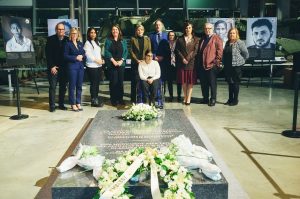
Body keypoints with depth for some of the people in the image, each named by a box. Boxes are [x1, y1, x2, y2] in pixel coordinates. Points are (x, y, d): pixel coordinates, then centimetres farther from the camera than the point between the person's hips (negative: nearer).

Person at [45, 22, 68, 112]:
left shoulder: (67, 40, 5)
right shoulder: (50, 39, -1)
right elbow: (48, 54, -4)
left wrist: (68, 66, -3)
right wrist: (52, 66, -11)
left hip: (64, 67, 3)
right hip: (53, 68, -3)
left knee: (63, 87, 8)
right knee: (52, 87, -2)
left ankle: (61, 104, 19)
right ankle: (52, 106, 4)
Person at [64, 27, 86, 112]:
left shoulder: (80, 44, 15)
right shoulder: (68, 44, 1)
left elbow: (84, 54, 17)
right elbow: (66, 56, -6)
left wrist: (82, 57, -5)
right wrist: (76, 58, -13)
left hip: (81, 66, 5)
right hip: (72, 66, -5)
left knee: (79, 86, 7)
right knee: (72, 86, -1)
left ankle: (78, 103, 16)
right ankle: (73, 104, 6)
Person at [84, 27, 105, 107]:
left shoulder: (97, 42, 18)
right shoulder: (87, 43, -7)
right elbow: (88, 54, -14)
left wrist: (102, 59, 3)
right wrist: (96, 60, -14)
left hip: (99, 65, 7)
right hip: (91, 66, -7)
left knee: (97, 83, 10)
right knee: (93, 83, -5)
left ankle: (96, 98, 19)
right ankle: (94, 101, 0)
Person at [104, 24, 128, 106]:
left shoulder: (123, 41, 11)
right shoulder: (108, 40, 4)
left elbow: (126, 51, 6)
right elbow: (106, 51, -3)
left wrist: (121, 60, -8)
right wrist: (113, 60, -12)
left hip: (121, 64, 2)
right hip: (112, 64, -2)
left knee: (120, 82, 4)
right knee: (113, 82, -3)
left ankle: (120, 98, 13)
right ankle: (113, 99, 5)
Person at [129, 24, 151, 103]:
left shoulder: (147, 39, 10)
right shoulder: (133, 39, 4)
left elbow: (149, 50, 7)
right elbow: (131, 51, 0)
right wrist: (137, 60, -10)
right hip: (135, 63, -1)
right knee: (135, 81, 0)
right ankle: (133, 99, 8)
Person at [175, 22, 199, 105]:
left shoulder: (196, 39, 7)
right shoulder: (180, 39, 10)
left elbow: (195, 51, -2)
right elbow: (177, 50, 3)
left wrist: (188, 59, -11)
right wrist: (183, 59, -9)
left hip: (192, 62, -1)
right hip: (182, 63, 1)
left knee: (190, 81, -2)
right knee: (184, 81, 5)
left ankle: (188, 99, -1)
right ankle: (185, 97, 14)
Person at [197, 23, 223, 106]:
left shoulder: (216, 38, -3)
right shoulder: (202, 39, 19)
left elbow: (220, 51, -9)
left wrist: (217, 61, -13)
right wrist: (198, 61, 17)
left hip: (212, 64, -7)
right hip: (202, 65, 7)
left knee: (212, 83, 0)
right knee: (203, 83, 11)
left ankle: (213, 99, 8)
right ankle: (205, 98, 22)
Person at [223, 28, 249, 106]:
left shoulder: (240, 43, -9)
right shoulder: (227, 43, 11)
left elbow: (246, 54, -8)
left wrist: (240, 61, -1)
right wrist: (224, 62, 12)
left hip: (236, 66, -6)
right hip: (227, 66, 6)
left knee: (235, 83, 1)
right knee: (230, 83, 12)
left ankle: (235, 100, 11)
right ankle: (230, 99, 22)